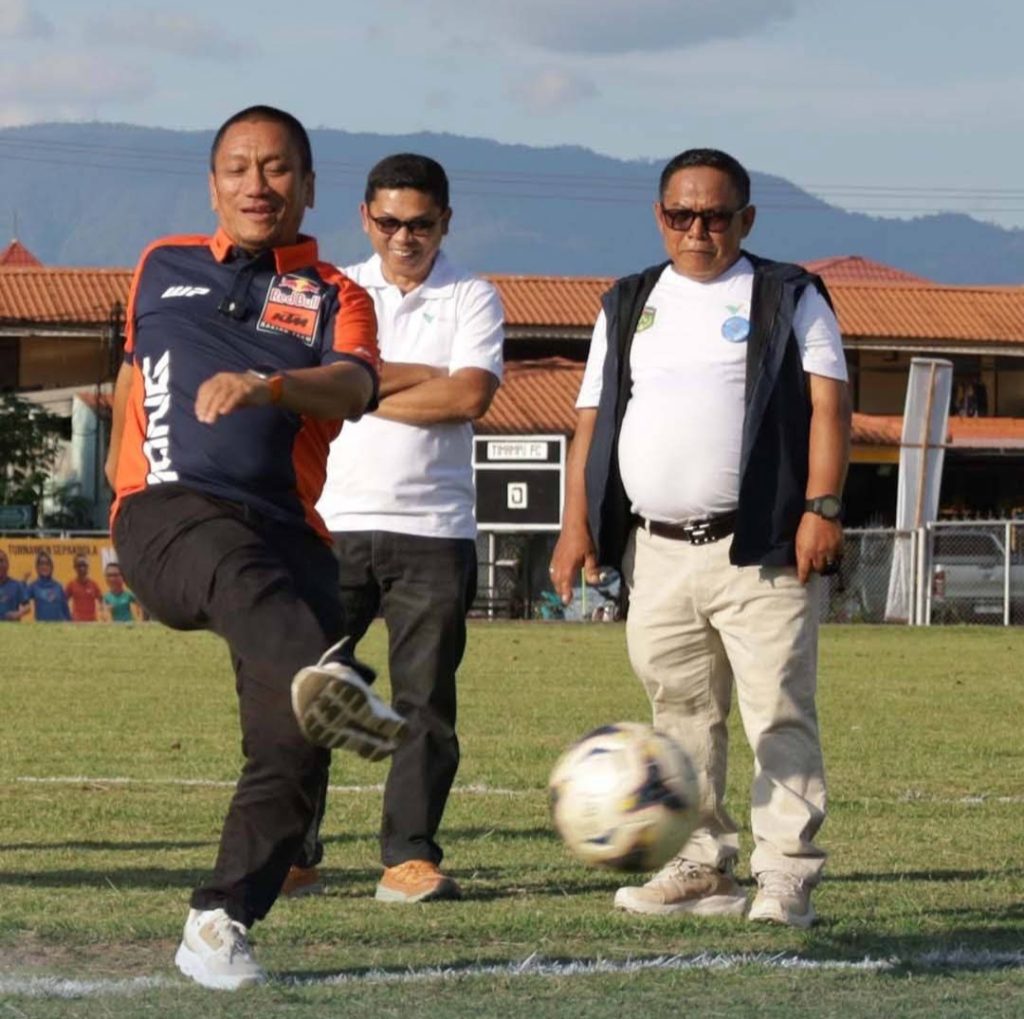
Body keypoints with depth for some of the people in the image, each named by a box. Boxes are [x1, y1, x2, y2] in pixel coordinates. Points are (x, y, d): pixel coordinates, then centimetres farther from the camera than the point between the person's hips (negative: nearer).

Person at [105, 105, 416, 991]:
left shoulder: (333, 297, 13)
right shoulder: (163, 269, 21)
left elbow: (352, 388, -9)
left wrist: (268, 386, -28)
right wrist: (123, 463, 44)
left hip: (288, 531, 2)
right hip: (169, 511, -2)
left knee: (290, 747, -11)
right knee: (239, 569, -39)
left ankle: (221, 924, 2)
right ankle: (330, 682, -71)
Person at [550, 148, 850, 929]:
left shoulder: (787, 299, 5)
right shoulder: (629, 307, 18)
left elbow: (827, 402, -3)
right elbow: (593, 419, 16)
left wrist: (823, 506, -15)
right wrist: (577, 523, 6)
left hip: (760, 550, -5)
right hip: (656, 551, 5)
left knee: (778, 712, -9)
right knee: (682, 717, 10)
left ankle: (786, 874, -9)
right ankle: (702, 866, 17)